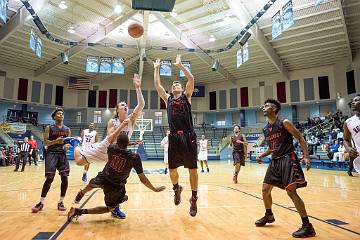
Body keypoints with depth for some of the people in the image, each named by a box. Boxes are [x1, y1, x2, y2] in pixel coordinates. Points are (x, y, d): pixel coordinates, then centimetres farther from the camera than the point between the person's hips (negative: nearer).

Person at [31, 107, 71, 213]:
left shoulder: (67, 129, 11)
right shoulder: (49, 128, 2)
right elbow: (45, 142, -3)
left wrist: (67, 146, -12)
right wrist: (56, 141, -20)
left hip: (63, 154, 3)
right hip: (51, 154, -3)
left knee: (65, 177, -4)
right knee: (49, 178, -8)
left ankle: (61, 202, 10)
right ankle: (41, 203, 8)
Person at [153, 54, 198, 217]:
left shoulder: (186, 96, 10)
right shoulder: (167, 99, 17)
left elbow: (191, 79, -1)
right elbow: (157, 84, 15)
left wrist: (180, 65, 3)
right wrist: (156, 68, 20)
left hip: (188, 136, -2)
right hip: (174, 137, 3)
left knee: (192, 169, 2)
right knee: (172, 170, 7)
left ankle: (194, 198, 18)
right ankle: (177, 189, 37)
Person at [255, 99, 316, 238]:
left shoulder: (284, 123, -9)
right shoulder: (265, 129, 11)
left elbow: (300, 138, -8)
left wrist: (306, 156, -19)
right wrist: (262, 156, 6)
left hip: (288, 159, -8)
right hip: (275, 161, 8)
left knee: (291, 191, -15)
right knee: (265, 189, 11)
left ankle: (307, 226, -2)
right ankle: (269, 215, 34)